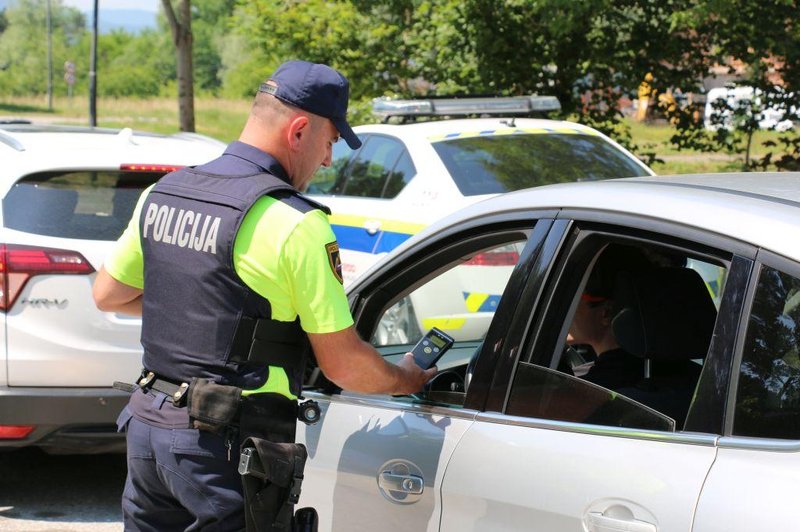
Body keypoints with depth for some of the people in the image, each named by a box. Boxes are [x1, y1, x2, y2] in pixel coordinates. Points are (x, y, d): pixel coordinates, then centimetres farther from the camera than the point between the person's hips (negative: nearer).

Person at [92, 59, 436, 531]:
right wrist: (408, 380, 8)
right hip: (227, 445, -7)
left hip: (147, 426, 7)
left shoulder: (162, 193, 7)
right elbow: (343, 365, -11)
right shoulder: (296, 224, -15)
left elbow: (108, 294, 18)